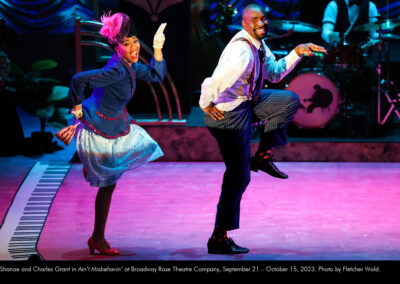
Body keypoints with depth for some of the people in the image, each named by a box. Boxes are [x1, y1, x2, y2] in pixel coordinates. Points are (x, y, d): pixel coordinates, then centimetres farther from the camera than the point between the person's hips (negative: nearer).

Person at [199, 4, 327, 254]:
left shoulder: (259, 44, 2)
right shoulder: (242, 53, -29)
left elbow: (275, 73, 15)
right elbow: (212, 83, -35)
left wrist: (296, 53, 5)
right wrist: (207, 105, -18)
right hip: (229, 113, -9)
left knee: (290, 100, 10)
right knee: (238, 176, -3)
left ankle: (263, 157, 13)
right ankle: (219, 239, 6)